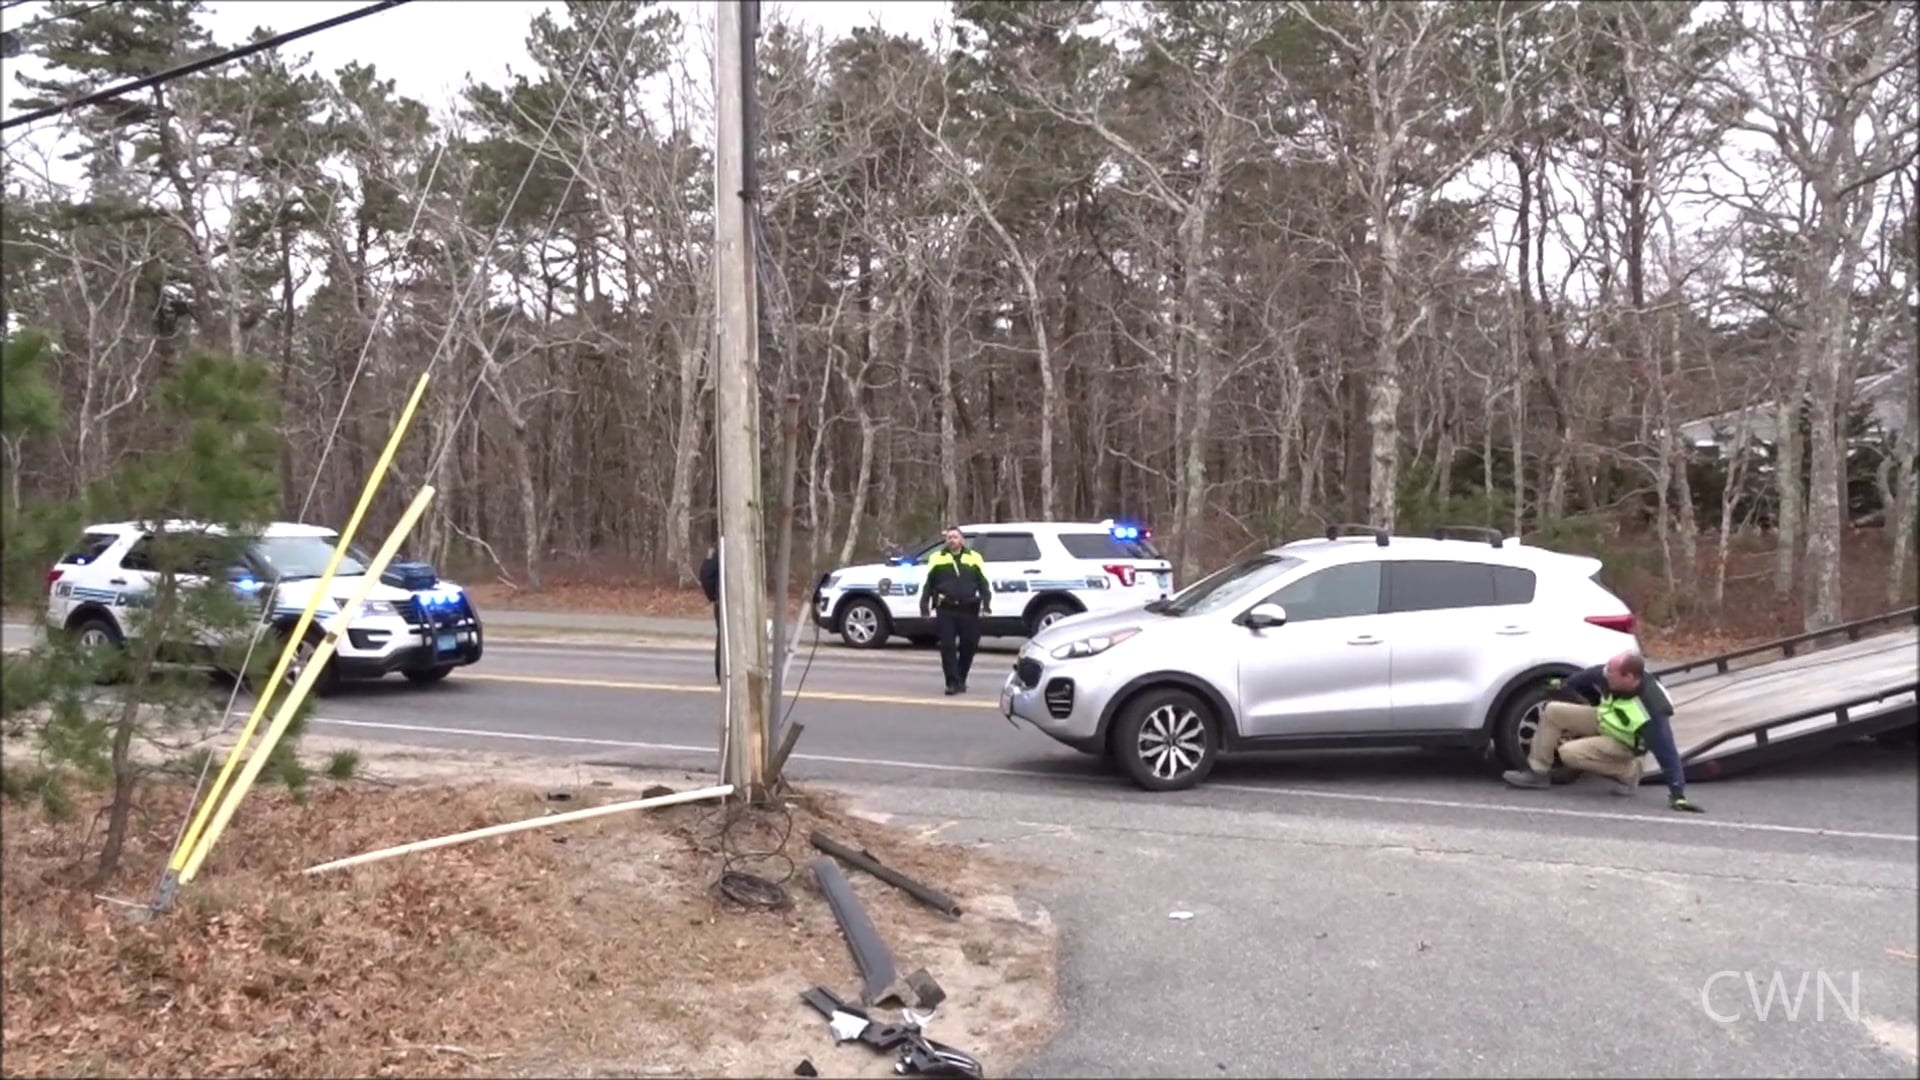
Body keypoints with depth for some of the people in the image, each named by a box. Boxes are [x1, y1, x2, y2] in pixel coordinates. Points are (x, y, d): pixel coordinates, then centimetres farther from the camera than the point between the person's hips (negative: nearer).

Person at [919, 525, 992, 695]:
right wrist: (924, 606, 2)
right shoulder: (937, 558, 8)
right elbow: (927, 584, 10)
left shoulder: (974, 558, 9)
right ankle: (953, 683, -3)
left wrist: (986, 604, -4)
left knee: (968, 646, 6)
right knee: (948, 646, -7)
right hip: (946, 610, -1)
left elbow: (984, 583, 9)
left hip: (969, 610, 1)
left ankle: (960, 680, 22)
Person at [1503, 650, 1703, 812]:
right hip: (1602, 718, 7)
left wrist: (1677, 794, -34)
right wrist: (1564, 685, 18)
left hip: (1623, 743, -6)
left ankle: (1628, 772, -6)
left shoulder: (1650, 710, -39)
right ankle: (1538, 771, 3)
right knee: (1552, 711, -4)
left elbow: (1666, 751, -35)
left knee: (1570, 753, -25)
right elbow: (1585, 679, 0)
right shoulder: (1608, 676, -23)